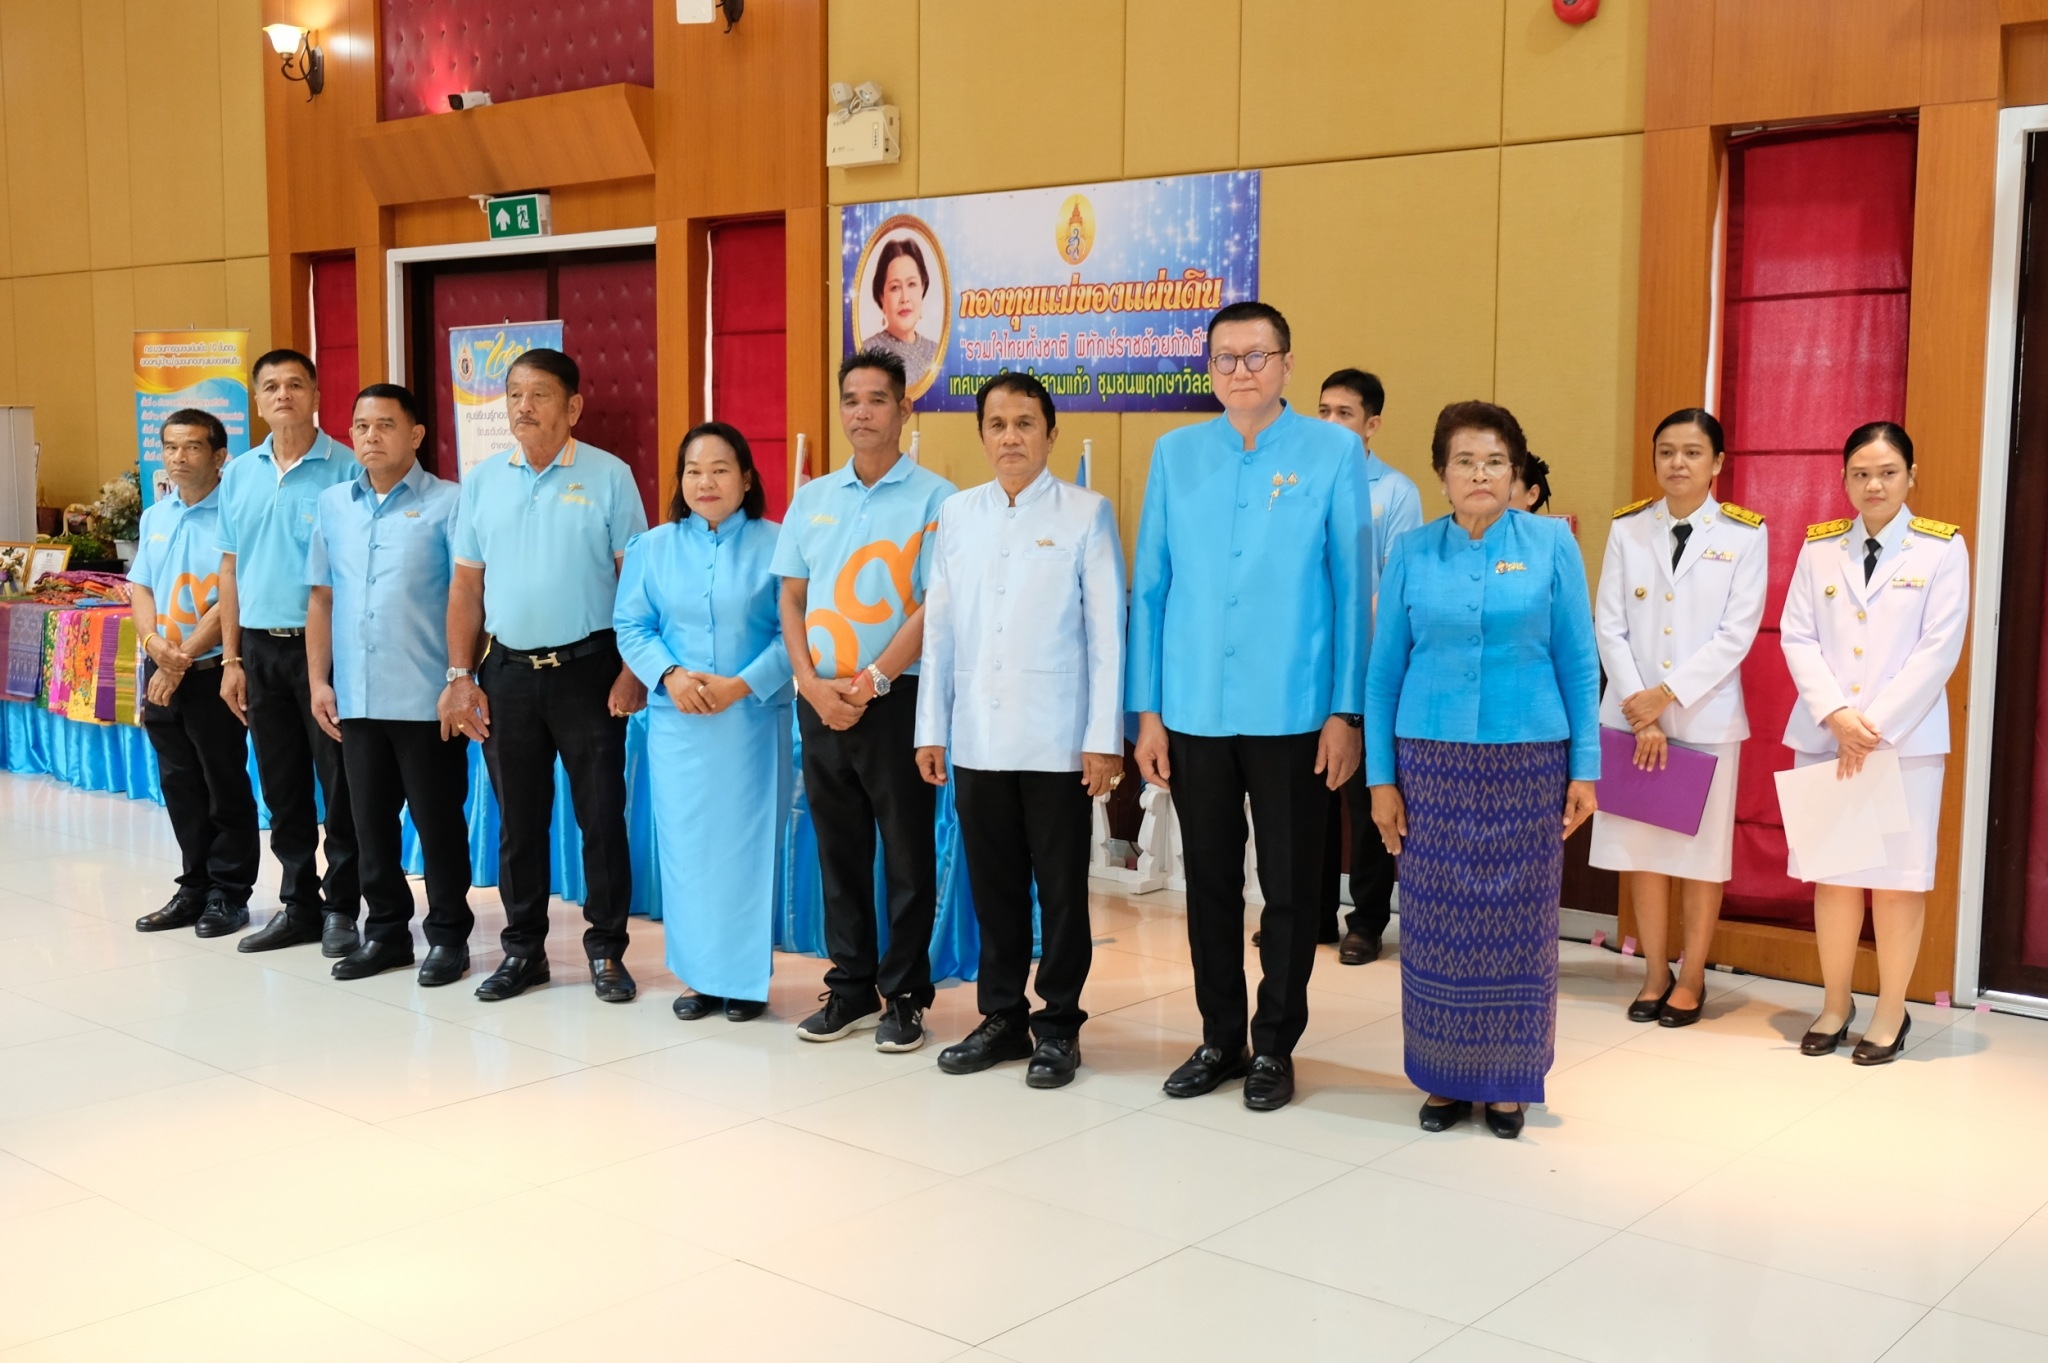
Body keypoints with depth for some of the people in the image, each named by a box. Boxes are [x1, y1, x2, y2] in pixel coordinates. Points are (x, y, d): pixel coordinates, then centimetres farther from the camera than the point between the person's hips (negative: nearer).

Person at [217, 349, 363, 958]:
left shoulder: (346, 470, -7)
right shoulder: (238, 474, 10)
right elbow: (230, 570, 12)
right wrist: (231, 660, 8)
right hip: (261, 647, 5)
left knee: (340, 785, 1)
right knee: (281, 786, 12)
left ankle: (342, 907, 11)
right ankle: (298, 904, 22)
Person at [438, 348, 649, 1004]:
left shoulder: (609, 477, -4)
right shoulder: (482, 480, 7)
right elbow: (466, 585, 9)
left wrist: (633, 672, -11)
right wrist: (460, 677, 4)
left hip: (588, 669, -3)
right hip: (508, 671, 3)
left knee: (601, 815, 3)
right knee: (518, 819, 11)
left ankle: (607, 951, 14)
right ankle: (523, 949, 23)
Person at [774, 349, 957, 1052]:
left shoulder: (934, 497, -5)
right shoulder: (811, 498, 10)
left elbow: (936, 605, -10)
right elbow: (791, 600, 10)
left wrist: (870, 682, -14)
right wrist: (813, 683, -4)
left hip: (896, 699, -5)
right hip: (820, 700, 5)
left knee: (907, 853, 3)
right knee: (838, 849, 12)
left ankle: (905, 995, 14)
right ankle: (851, 987, 23)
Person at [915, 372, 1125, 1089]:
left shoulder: (1087, 514, -2)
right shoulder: (957, 513, 9)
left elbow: (1108, 631, -4)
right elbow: (940, 626, 10)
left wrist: (1104, 738, -9)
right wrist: (932, 727, 7)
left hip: (1057, 741, -3)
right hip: (977, 737, 3)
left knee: (1062, 888, 5)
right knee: (994, 887, 11)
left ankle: (1059, 1025, 17)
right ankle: (1002, 1016, 24)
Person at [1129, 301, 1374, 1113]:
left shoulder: (1333, 452, -2)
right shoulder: (1175, 454, 5)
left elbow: (1353, 586, -3)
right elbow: (1150, 586, 6)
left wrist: (1345, 712, -6)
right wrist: (1147, 711, 3)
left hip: (1293, 712, -2)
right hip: (1193, 711, 2)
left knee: (1289, 887, 8)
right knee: (1210, 883, 12)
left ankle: (1274, 1046, 23)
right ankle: (1219, 1039, 27)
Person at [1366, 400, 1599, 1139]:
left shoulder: (1551, 543, 0)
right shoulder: (1412, 551, 2)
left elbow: (1578, 662, 2)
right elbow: (1385, 669, 4)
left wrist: (1585, 768, -2)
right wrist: (1380, 778, 0)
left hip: (1527, 762, -1)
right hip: (1432, 761, 1)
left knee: (1517, 925, 5)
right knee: (1437, 924, 5)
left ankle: (1507, 1079, 20)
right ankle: (1445, 1076, 20)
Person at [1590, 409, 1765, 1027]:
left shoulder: (1744, 534, -1)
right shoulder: (1627, 528, 4)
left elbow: (1737, 633, -7)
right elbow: (1610, 626, 0)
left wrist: (1668, 694, -13)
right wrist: (1641, 711, -9)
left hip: (1705, 716, -2)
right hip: (1632, 713, 2)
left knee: (1701, 851, 5)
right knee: (1640, 846, 6)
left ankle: (1691, 979, 18)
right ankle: (1655, 974, 19)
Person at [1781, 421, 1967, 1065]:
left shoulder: (1942, 548, 0)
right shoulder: (1819, 546, 7)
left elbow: (1939, 650, -6)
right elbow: (1797, 636, 2)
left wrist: (1875, 724, -12)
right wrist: (1836, 716, -12)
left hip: (1907, 739, -2)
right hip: (1824, 736, 3)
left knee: (1898, 877, 3)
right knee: (1832, 872, 7)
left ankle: (1891, 1013, 16)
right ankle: (1835, 1005, 21)